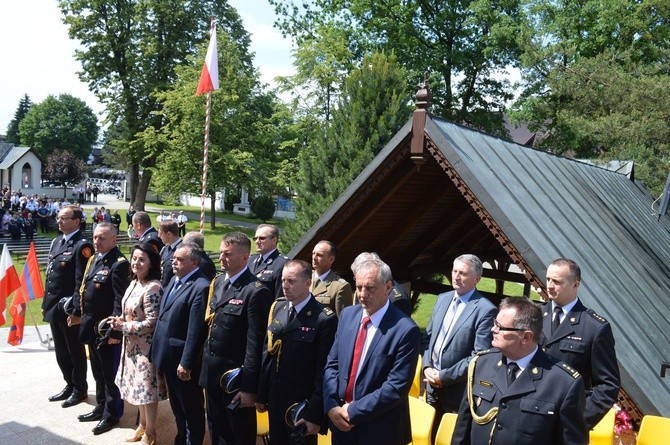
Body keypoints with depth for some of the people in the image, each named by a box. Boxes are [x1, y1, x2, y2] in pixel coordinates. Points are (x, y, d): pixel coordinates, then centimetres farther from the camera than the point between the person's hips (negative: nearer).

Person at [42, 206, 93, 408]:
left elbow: (81, 281, -19)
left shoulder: (82, 246, -15)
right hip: (54, 307, 8)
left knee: (75, 351, 7)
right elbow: (50, 275, 16)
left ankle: (80, 389, 22)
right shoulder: (56, 242, 12)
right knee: (61, 352, 18)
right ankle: (70, 385, 33)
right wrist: (46, 303, 14)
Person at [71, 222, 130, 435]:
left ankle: (112, 414, 19)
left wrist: (115, 330, -22)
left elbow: (120, 300, -21)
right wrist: (78, 313, 20)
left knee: (109, 373, 5)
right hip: (91, 326, 9)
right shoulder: (93, 259, 10)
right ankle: (101, 407, 36)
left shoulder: (119, 263, -18)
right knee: (97, 371, 21)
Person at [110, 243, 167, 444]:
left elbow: (152, 322, -24)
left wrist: (123, 327, -17)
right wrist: (120, 320, -3)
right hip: (132, 344, 9)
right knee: (138, 386, 20)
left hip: (146, 345, -9)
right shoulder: (134, 283, 6)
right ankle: (142, 425, 37)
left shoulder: (153, 288, -22)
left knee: (147, 388, 5)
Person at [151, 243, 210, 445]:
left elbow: (195, 331, -22)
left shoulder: (200, 287, -21)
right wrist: (159, 352, 15)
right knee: (177, 406, 24)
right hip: (168, 357, 9)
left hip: (183, 360, -9)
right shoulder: (174, 280, 9)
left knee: (191, 409, 9)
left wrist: (186, 363, -21)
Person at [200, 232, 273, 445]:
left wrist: (249, 387, -19)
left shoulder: (256, 292, -19)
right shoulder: (218, 282, 6)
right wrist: (206, 362, 11)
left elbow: (255, 344, -20)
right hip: (212, 371, 7)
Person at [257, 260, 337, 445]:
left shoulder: (325, 318, -18)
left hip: (303, 403, -5)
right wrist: (261, 394, 7)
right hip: (275, 400, 5)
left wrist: (315, 415, -15)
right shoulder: (277, 307, 2)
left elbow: (324, 370, -17)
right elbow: (267, 353, 6)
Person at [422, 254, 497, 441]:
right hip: (433, 385, 6)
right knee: (431, 436, 19)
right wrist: (427, 367, -5)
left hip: (458, 392, -6)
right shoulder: (443, 299, 7)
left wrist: (445, 377, -17)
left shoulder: (485, 310, -15)